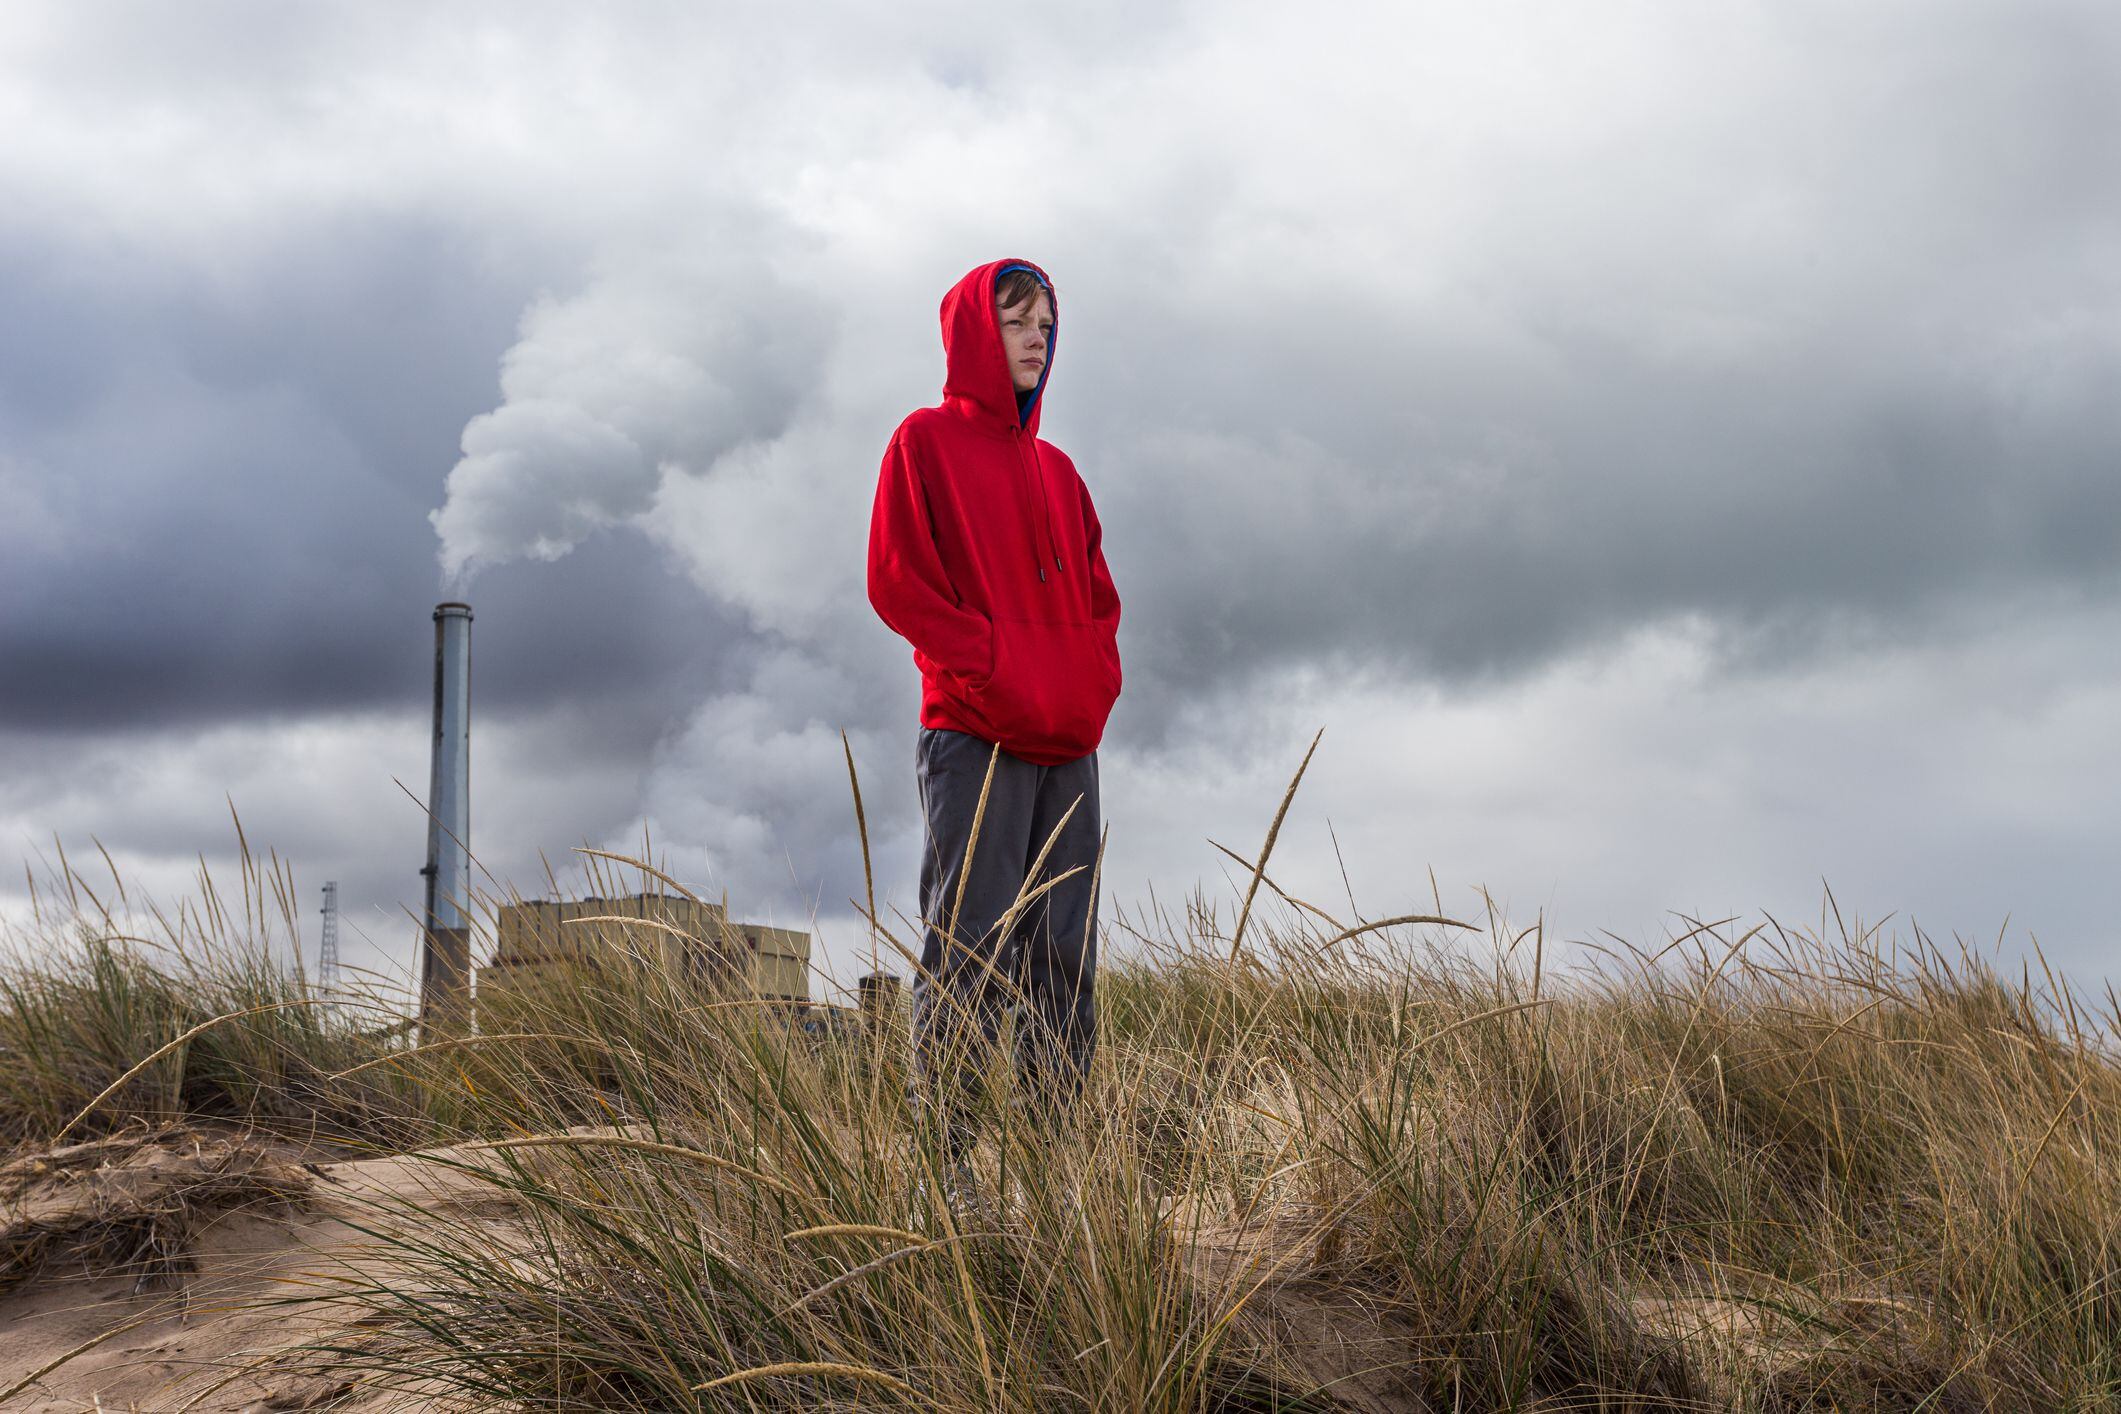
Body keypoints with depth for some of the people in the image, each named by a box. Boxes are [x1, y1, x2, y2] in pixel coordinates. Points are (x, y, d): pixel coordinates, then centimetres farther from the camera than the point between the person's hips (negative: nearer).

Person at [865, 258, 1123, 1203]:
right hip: (975, 736, -7)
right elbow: (900, 581, -6)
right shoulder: (927, 440, 3)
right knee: (968, 954, -10)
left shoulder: (1055, 468, 22)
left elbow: (1097, 596, 22)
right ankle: (946, 1173, -8)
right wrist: (994, 674, -12)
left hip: (1069, 745, 7)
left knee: (1063, 963, 4)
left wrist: (1092, 686, 3)